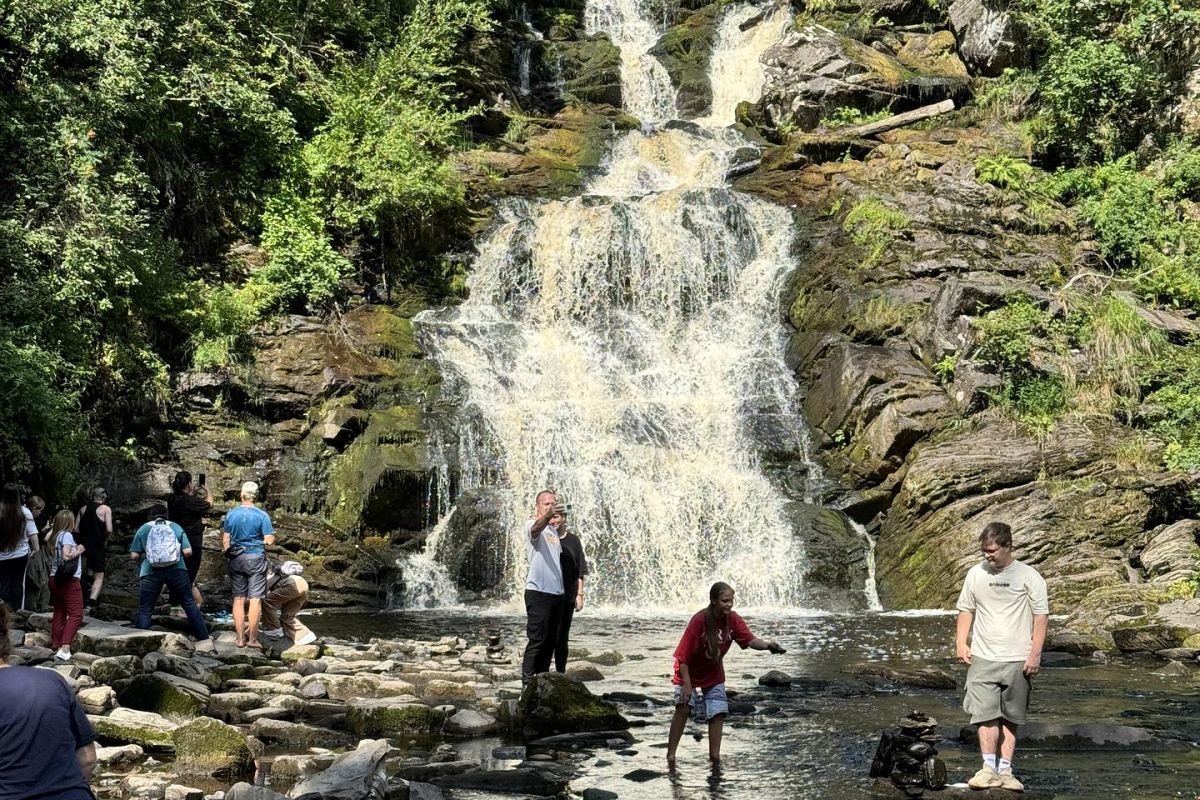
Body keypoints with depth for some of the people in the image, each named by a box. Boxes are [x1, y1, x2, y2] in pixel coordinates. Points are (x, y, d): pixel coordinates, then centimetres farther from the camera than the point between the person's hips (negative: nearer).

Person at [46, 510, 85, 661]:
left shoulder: (53, 537, 10)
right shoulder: (66, 535, -12)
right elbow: (66, 556, -23)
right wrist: (78, 551, -7)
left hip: (54, 579, 9)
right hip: (69, 579, -9)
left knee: (59, 613, 13)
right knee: (76, 614, -9)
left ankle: (56, 647, 14)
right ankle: (65, 648, -22)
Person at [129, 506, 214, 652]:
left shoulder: (143, 529, 11)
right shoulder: (176, 527, 14)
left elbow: (134, 556, 3)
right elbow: (187, 551, 5)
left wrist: (140, 558, 25)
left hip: (151, 573, -1)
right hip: (176, 569, 1)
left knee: (144, 610, 7)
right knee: (190, 604, 9)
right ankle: (204, 640, 9)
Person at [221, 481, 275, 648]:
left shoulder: (231, 514, 0)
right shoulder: (262, 515, -9)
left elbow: (225, 540, 4)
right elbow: (269, 540, -11)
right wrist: (273, 537, 11)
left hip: (236, 559, 3)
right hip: (256, 559, -3)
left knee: (238, 599, 7)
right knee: (255, 599, 1)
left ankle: (240, 638, 9)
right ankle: (252, 639, 1)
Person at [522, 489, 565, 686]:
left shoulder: (554, 531, 20)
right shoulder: (532, 525, -6)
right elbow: (537, 527, -34)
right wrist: (547, 517, -52)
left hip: (557, 593, 8)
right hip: (538, 592, -8)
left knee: (551, 641, 11)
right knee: (537, 640, -11)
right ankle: (527, 683, -8)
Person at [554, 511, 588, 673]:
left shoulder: (573, 540, 6)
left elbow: (580, 571, 5)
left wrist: (580, 595, -2)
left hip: (567, 597, 1)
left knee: (562, 638, 7)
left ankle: (561, 673, 15)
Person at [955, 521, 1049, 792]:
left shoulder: (1028, 576, -5)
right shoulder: (975, 574, 5)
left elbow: (1041, 616, -3)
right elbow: (966, 610, 13)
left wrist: (1035, 653, -8)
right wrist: (961, 642, 2)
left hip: (1017, 660, -2)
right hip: (982, 658, 2)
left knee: (1010, 718, 5)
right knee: (986, 715, -6)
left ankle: (1005, 770, 10)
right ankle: (989, 769, -3)